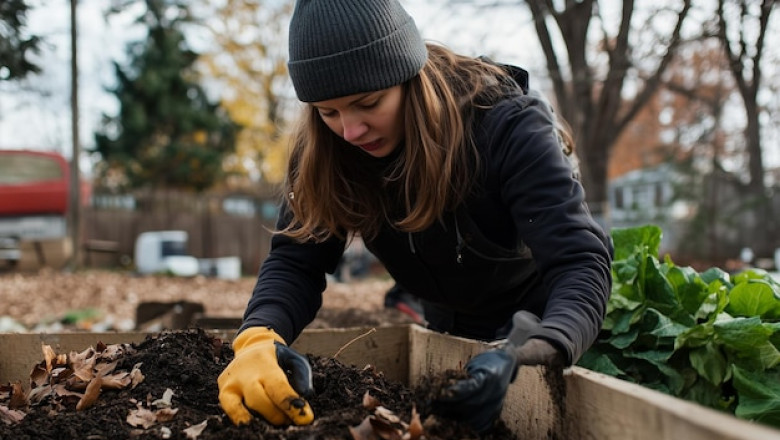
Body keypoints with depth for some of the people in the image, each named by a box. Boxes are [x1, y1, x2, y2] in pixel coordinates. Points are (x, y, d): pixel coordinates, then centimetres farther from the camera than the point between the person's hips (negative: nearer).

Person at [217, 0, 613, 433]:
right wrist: (260, 335, -46)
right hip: (449, 332, 4)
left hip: (542, 323, -4)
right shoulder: (326, 151, -21)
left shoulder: (508, 126, -34)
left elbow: (582, 260, -43)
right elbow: (296, 259, -23)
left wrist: (539, 353, -63)